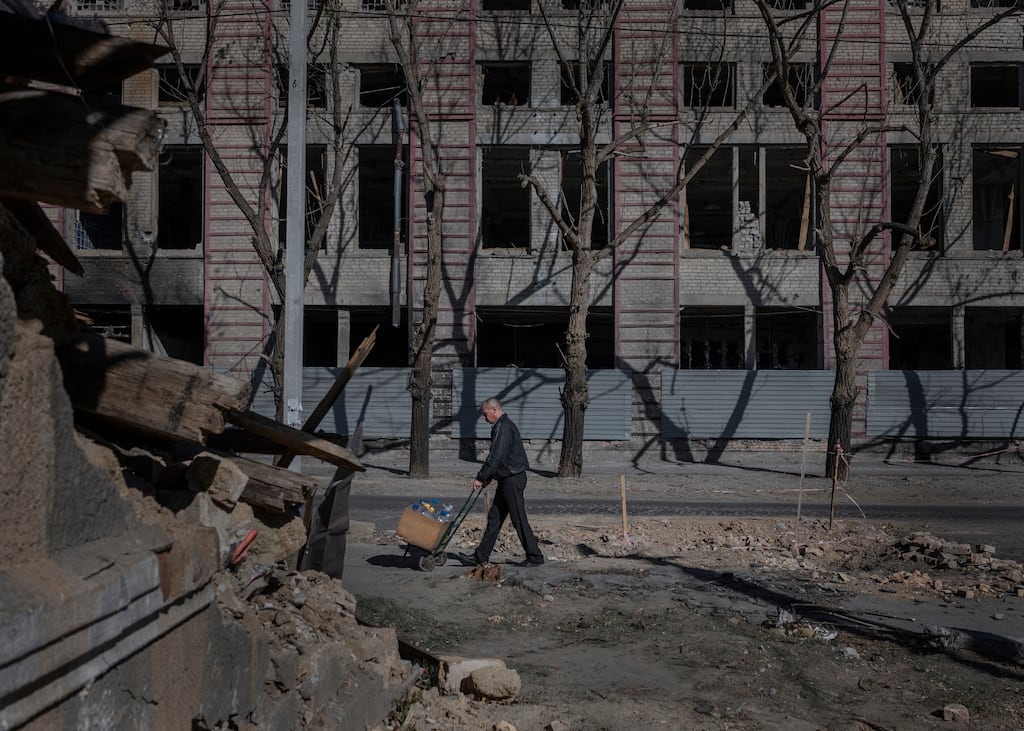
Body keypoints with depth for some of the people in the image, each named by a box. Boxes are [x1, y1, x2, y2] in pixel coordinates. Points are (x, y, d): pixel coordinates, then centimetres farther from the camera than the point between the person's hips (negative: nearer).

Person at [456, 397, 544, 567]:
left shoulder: (504, 428, -17)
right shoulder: (504, 426, 18)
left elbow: (496, 457, -22)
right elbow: (495, 456, 22)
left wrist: (481, 477, -17)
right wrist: (486, 478, 17)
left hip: (512, 480, -11)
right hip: (507, 480, 11)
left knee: (519, 519, -5)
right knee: (494, 518, 11)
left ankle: (535, 557, 2)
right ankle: (480, 556, 15)